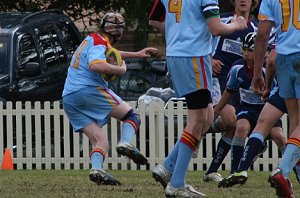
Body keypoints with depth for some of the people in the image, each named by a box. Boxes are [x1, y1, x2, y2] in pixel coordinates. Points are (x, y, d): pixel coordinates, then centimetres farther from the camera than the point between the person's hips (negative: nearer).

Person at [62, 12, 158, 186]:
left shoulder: (92, 40, 25)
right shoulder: (99, 43, -5)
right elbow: (95, 65, -26)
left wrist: (137, 54, 48)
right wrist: (120, 69, -11)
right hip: (88, 90, -8)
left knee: (100, 142, 2)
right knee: (132, 115, 4)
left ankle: (97, 168, -24)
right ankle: (125, 143, -23)